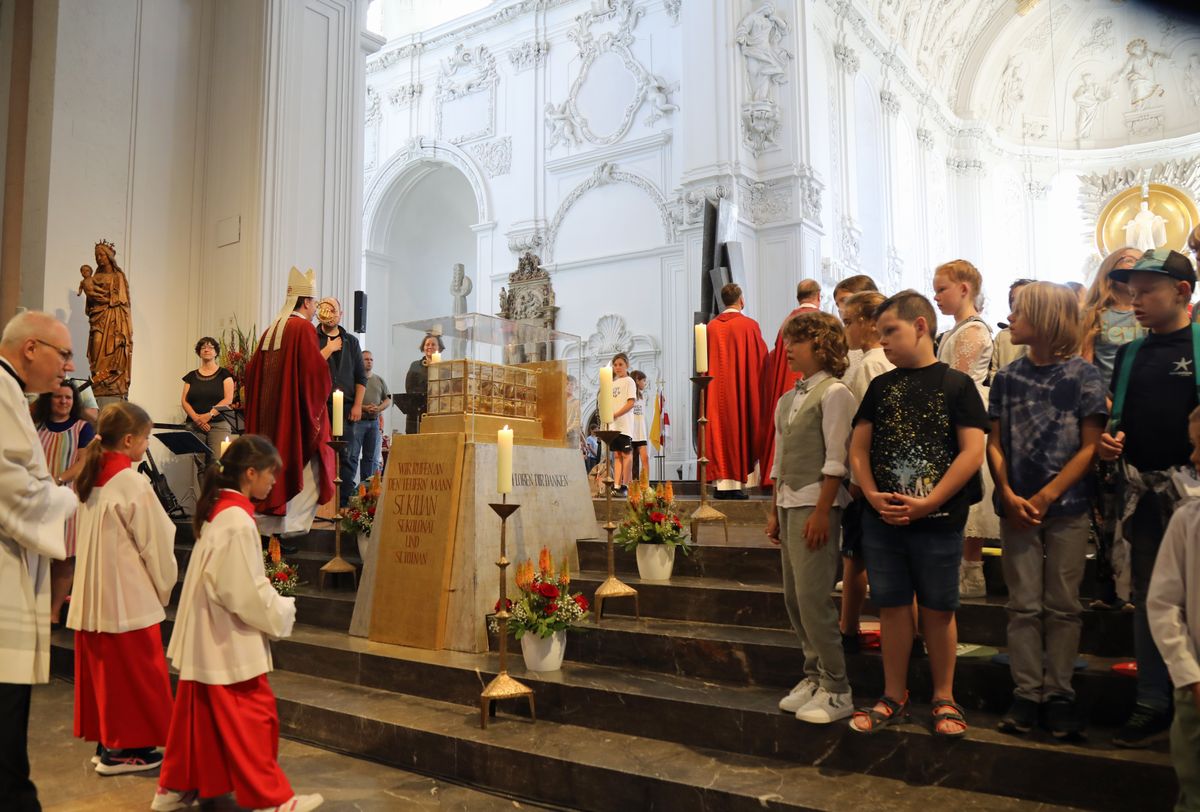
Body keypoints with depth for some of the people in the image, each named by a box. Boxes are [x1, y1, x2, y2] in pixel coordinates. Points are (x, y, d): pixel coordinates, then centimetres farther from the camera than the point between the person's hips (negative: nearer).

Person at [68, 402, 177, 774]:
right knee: (133, 672, 4)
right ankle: (125, 748, 12)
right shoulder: (132, 483, -18)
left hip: (92, 596, 8)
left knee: (102, 670, 15)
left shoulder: (90, 479, 6)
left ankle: (106, 741, 26)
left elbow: (87, 539, 12)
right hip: (129, 598, -8)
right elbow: (155, 543, -13)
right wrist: (165, 586, 3)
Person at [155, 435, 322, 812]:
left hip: (206, 639, 10)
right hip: (230, 642, -10)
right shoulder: (237, 521, -23)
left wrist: (272, 603, 11)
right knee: (253, 717, 1)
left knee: (198, 713, 19)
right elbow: (245, 592, -22)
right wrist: (281, 612, -8)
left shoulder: (216, 511, 7)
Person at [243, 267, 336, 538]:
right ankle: (291, 527, -8)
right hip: (297, 414, -8)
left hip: (268, 414, 8)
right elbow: (315, 370, -19)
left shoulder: (271, 330, 14)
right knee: (303, 470, -4)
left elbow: (252, 369, 17)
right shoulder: (303, 328, -10)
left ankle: (266, 524, 14)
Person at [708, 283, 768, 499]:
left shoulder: (711, 327, 5)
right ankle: (736, 483, -1)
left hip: (716, 389, 3)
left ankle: (721, 483, 1)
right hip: (742, 388, -3)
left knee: (719, 431, 4)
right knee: (739, 428, 2)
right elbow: (762, 358, -1)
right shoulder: (749, 325, -5)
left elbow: (705, 362, 8)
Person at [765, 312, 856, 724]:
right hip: (788, 503, 8)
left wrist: (821, 511, -17)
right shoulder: (787, 400, 17)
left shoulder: (833, 393, -6)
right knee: (794, 597, 10)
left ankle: (836, 690, 3)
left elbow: (835, 460, -13)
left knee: (813, 597, -8)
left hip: (816, 504, -8)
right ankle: (814, 677, 22)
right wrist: (775, 511, 16)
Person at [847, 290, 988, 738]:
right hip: (882, 519, 3)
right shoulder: (881, 386, 9)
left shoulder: (956, 384, -2)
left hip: (938, 520, -3)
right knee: (892, 606, 10)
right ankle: (894, 697, 23)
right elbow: (858, 446, 8)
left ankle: (944, 698, 24)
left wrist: (928, 503, -15)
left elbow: (972, 451, -9)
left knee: (937, 610, 7)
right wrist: (873, 495, -8)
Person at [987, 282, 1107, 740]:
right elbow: (995, 444, 5)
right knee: (1024, 604, 5)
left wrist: (1046, 496, -13)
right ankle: (1026, 693, 13)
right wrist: (1009, 496, -9)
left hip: (1067, 508, -2)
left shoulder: (1082, 375, -2)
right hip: (1018, 508, 2)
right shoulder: (1007, 378, 7)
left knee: (1063, 605, 5)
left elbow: (1090, 446, -6)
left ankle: (1058, 694, 15)